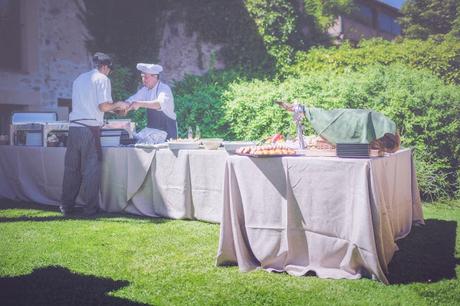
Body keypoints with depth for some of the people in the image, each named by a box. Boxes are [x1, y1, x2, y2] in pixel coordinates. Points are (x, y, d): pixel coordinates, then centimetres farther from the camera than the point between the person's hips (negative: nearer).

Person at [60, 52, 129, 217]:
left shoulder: (80, 78, 21)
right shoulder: (102, 79, 0)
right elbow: (103, 106, -11)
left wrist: (113, 108, 31)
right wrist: (117, 105, 8)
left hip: (74, 127, 6)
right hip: (90, 128, -6)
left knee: (71, 168, 11)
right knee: (91, 168, 1)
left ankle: (66, 206, 17)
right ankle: (90, 207, 5)